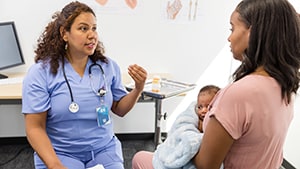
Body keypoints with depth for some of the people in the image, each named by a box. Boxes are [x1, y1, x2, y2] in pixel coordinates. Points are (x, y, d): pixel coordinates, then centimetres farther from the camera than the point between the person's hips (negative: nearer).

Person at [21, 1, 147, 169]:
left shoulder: (108, 66, 0)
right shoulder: (40, 73, -10)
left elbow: (119, 109, 8)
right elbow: (35, 128, -10)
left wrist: (138, 89, -10)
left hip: (104, 150, 3)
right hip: (60, 154, -2)